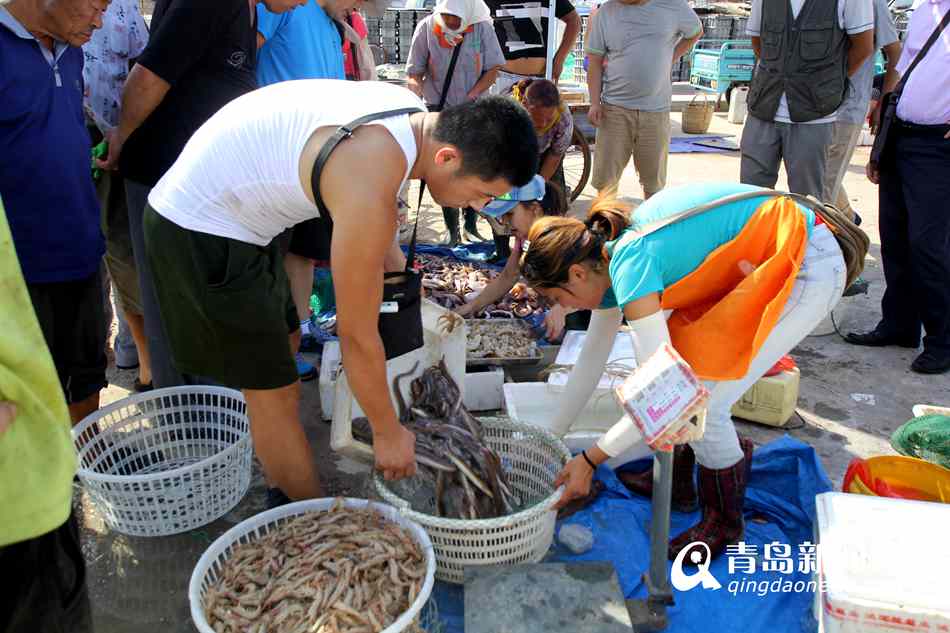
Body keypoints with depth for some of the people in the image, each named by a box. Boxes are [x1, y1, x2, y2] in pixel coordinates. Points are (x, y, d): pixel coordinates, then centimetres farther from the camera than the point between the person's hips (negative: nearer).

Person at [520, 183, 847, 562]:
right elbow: (591, 359, 14)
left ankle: (725, 522, 13)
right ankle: (678, 483, 26)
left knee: (701, 403, -11)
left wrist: (589, 461, -16)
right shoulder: (611, 257, 4)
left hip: (808, 267, -9)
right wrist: (552, 437, 19)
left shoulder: (630, 266, -24)